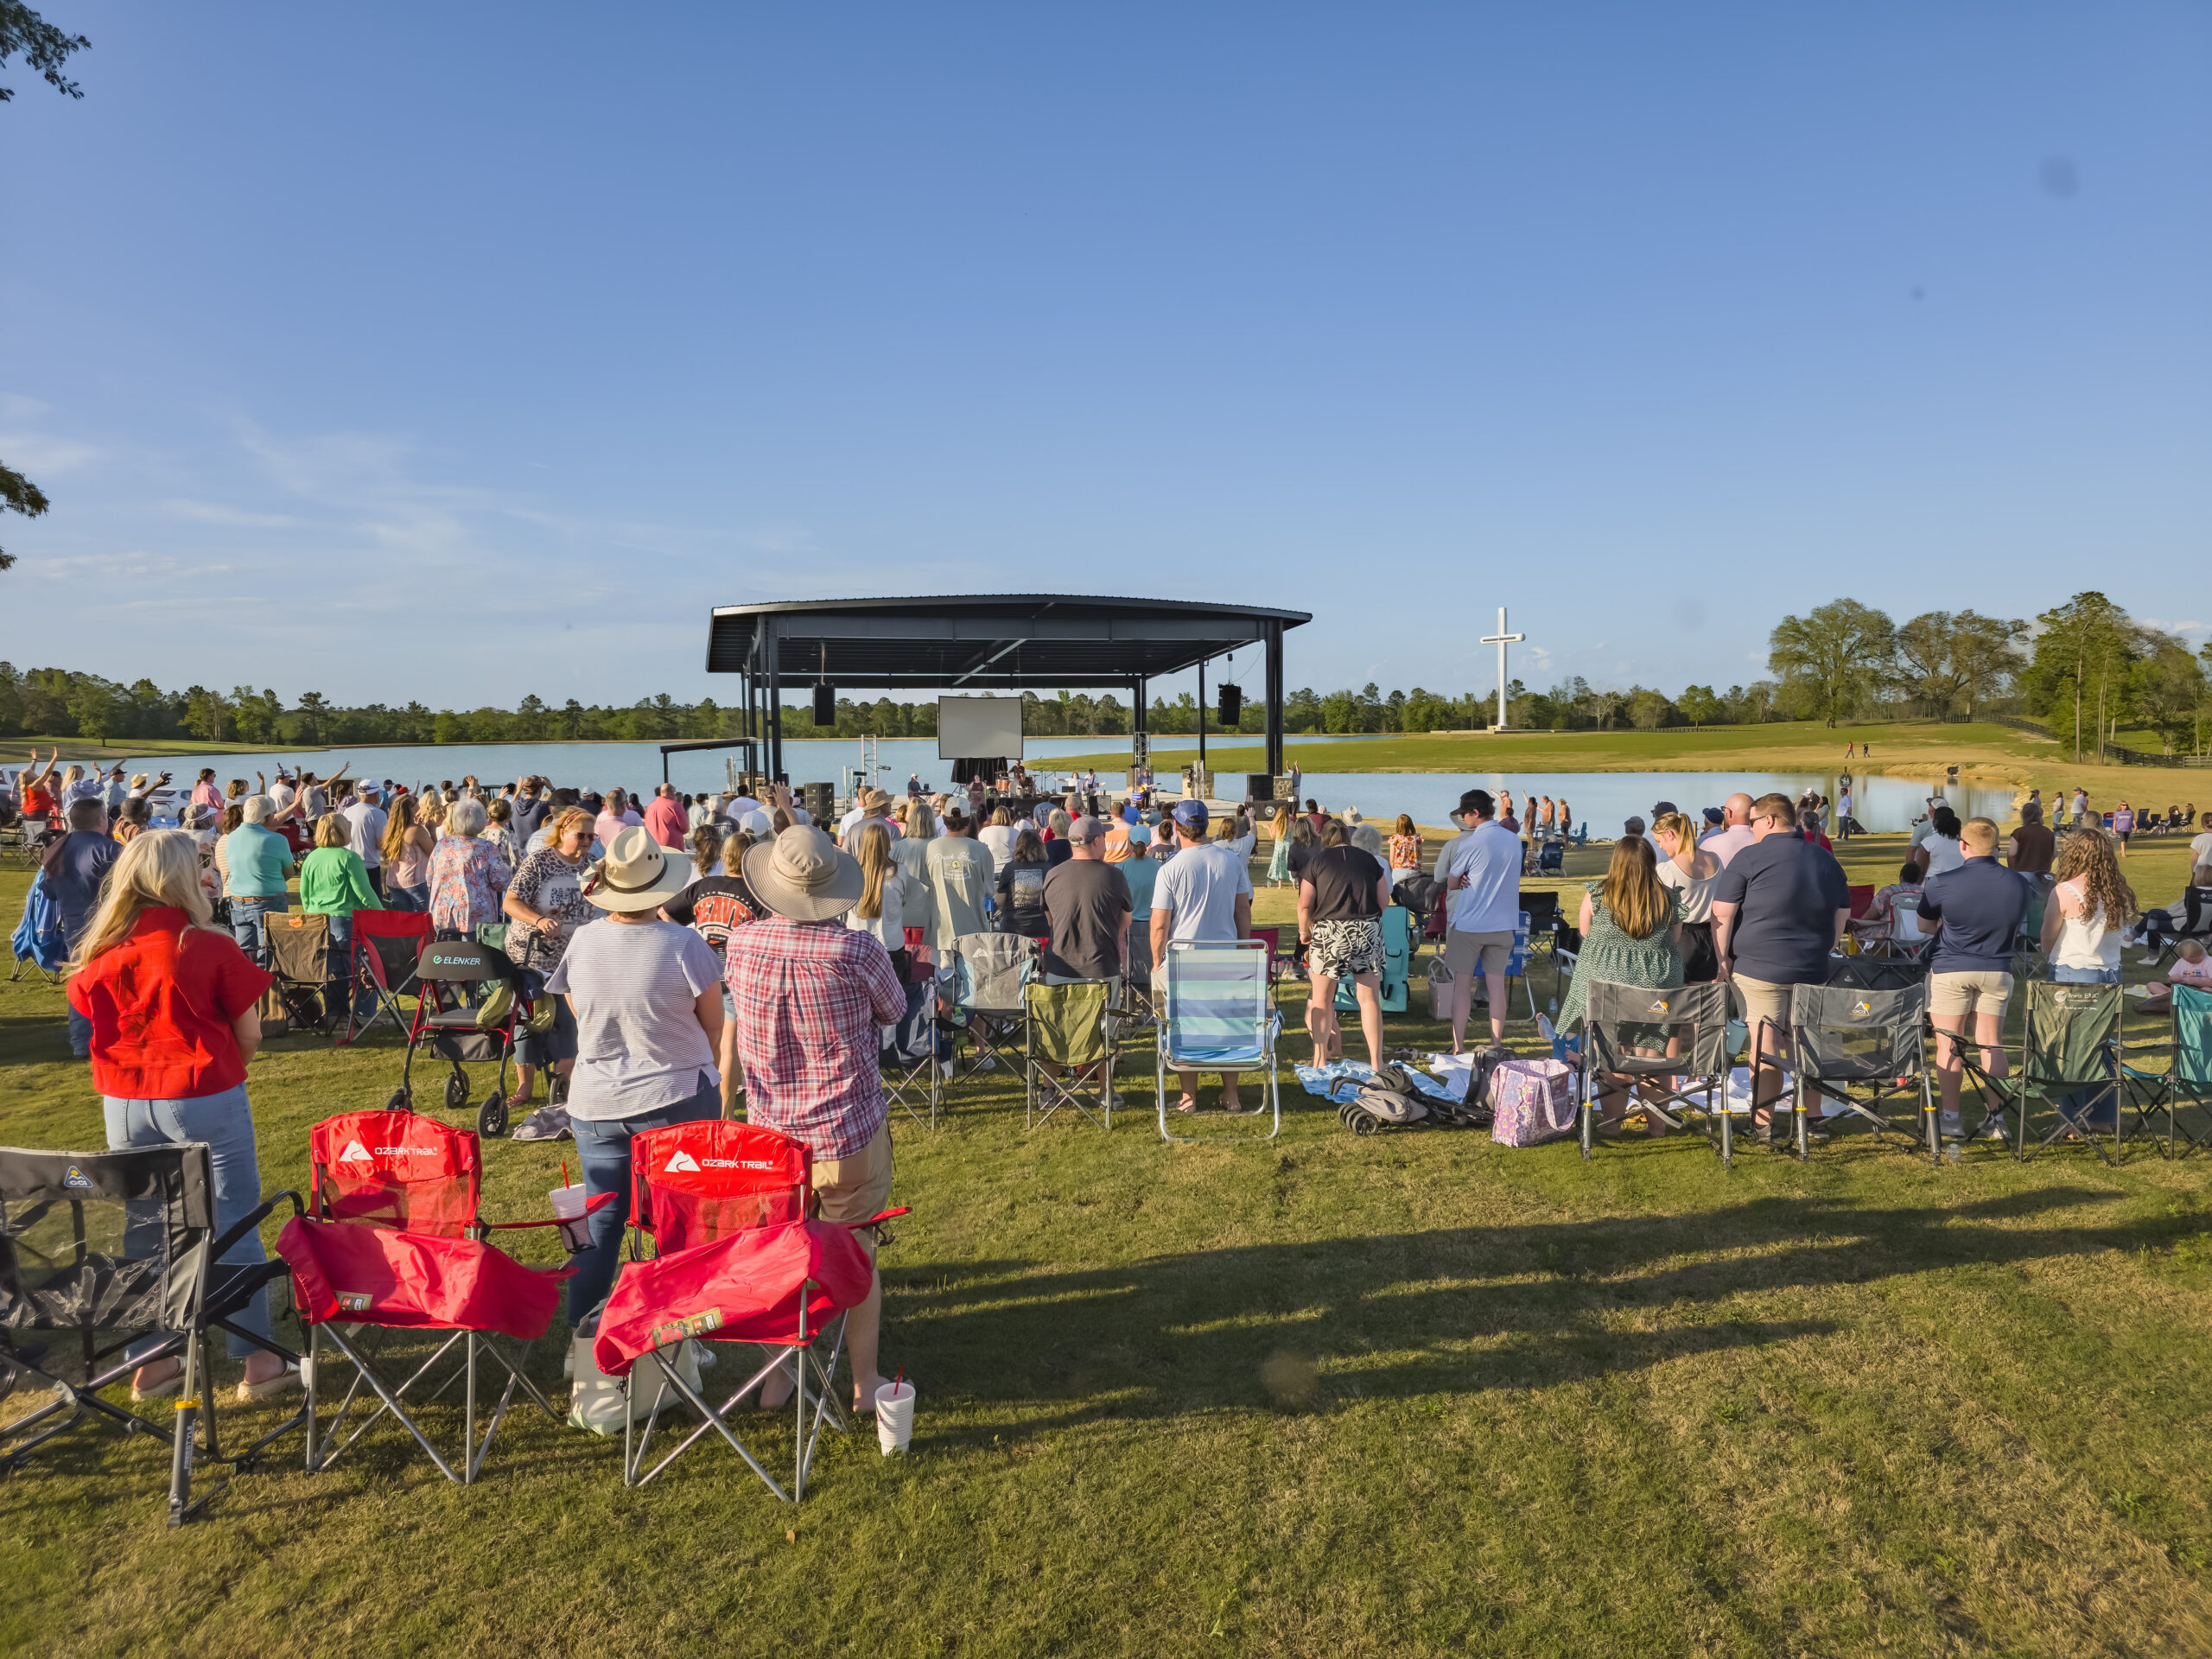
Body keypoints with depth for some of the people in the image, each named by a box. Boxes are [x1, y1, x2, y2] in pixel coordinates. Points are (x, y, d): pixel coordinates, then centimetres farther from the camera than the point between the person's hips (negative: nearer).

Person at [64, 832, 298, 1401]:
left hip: (125, 1105, 4)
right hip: (205, 1100, -4)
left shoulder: (99, 955, -1)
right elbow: (249, 1035, -7)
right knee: (232, 1225, 6)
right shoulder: (211, 948, -13)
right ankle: (257, 1361, 13)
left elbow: (96, 1026, 8)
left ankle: (151, 1364, 25)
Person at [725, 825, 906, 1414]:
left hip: (771, 1131, 3)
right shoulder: (857, 950, -20)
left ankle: (776, 1377, 33)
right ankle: (864, 1382, 27)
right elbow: (894, 1010, 0)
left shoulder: (741, 945, -9)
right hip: (850, 1133, -3)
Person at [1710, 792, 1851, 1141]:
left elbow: (1722, 913, -10)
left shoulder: (1749, 857, -7)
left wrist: (1723, 959, -4)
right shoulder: (1825, 859, 10)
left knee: (1764, 1044, -1)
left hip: (1758, 968, -5)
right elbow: (1842, 915, 19)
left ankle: (1763, 1122, 3)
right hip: (1812, 970, 5)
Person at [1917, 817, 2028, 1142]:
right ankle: (1997, 1120, 13)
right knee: (1992, 1044, 10)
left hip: (1950, 971, -3)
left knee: (1948, 1046, 4)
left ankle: (1951, 1119, 7)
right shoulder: (2018, 884, -2)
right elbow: (2015, 928, 13)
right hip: (1997, 971, 4)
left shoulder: (1941, 884, -14)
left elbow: (1924, 926, 1)